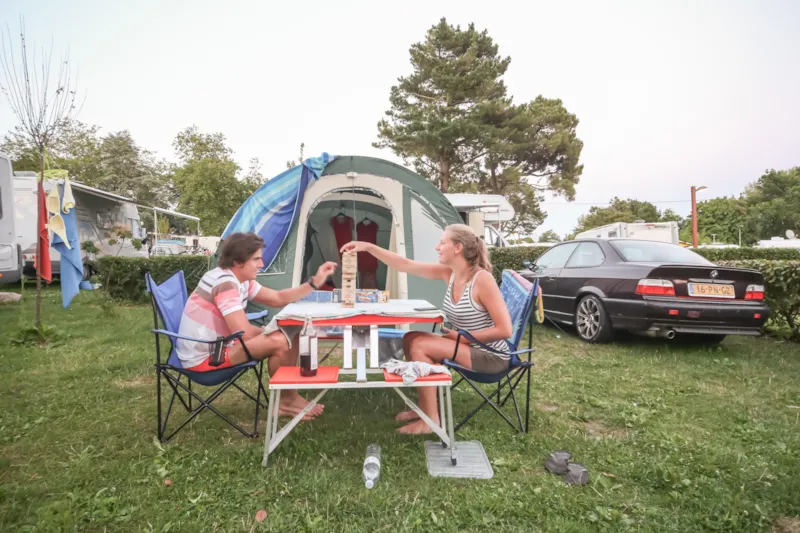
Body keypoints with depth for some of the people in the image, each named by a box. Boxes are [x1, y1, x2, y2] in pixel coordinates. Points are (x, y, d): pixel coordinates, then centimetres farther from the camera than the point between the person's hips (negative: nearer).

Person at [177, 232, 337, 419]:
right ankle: (285, 401, 0)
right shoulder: (224, 283, -25)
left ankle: (289, 396, 7)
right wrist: (270, 333, -7)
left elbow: (278, 298, 12)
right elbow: (245, 334, -29)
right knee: (279, 342, -23)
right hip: (202, 357, -10)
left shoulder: (242, 281, 6)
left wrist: (314, 282, 2)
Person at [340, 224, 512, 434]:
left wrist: (462, 337, -18)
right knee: (410, 339, 3)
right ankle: (425, 408, 11)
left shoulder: (482, 279, -24)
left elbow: (505, 330, -25)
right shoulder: (448, 273, -2)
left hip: (491, 355, -8)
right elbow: (405, 265, -1)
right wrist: (368, 247, -6)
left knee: (419, 346, -17)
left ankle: (431, 420, -7)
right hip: (469, 345, 8)